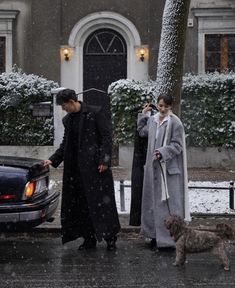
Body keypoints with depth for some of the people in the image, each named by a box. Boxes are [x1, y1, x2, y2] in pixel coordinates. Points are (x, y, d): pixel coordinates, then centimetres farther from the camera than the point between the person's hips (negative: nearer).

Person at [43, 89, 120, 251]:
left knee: (102, 201, -2)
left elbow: (107, 137, -9)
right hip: (76, 167, 6)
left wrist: (104, 160, -15)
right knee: (81, 204, 6)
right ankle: (89, 239, 14)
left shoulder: (95, 113, -7)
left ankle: (110, 238, 8)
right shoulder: (67, 120, 13)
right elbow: (65, 144, 20)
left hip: (95, 165, -6)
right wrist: (53, 160, 10)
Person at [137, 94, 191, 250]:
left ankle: (172, 236, -3)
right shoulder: (152, 120, 9)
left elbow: (177, 145, -11)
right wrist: (143, 115, 18)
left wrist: (163, 152, -24)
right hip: (153, 167, 6)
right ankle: (156, 235, 19)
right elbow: (142, 132, 26)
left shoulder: (175, 123, -9)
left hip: (169, 168, -6)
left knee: (168, 201, -7)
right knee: (154, 201, 10)